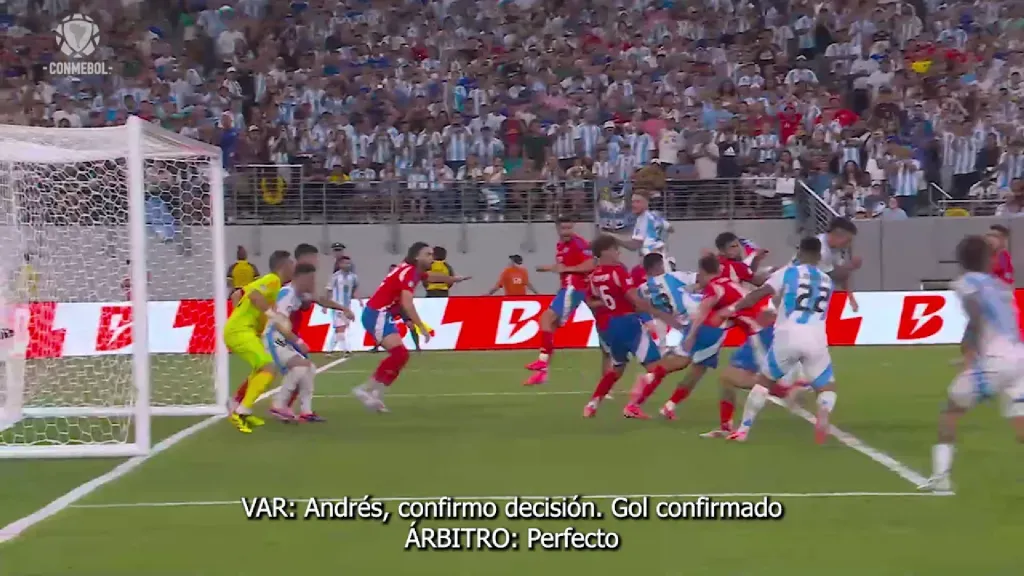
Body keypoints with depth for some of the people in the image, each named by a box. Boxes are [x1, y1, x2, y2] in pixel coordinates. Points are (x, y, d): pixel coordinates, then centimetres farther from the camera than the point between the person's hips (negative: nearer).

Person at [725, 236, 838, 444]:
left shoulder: (788, 272, 9)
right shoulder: (827, 281, 22)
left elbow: (760, 293, -4)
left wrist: (733, 308, -4)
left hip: (788, 336, -1)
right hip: (815, 339, 1)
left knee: (764, 381, 20)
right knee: (827, 387, 15)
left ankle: (743, 430, 17)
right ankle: (823, 419, -19)